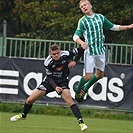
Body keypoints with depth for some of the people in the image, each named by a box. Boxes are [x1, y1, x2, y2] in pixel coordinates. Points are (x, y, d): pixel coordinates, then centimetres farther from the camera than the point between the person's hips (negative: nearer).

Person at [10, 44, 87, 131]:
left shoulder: (66, 55, -22)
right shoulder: (47, 62, -23)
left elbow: (81, 50, -10)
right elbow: (50, 77, -16)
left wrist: (74, 61, -20)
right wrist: (55, 87, -31)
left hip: (62, 82, -1)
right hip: (50, 82, 1)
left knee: (69, 100, -28)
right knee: (30, 100, 3)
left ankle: (81, 122, -30)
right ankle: (23, 115, 35)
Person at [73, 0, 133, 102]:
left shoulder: (100, 17, 7)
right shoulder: (82, 21, -7)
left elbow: (113, 27, 17)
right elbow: (76, 36, -15)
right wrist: (82, 42, -37)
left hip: (101, 50, 5)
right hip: (90, 51, -5)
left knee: (100, 75, 12)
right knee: (88, 76, -9)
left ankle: (85, 89, 32)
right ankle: (77, 90, 17)